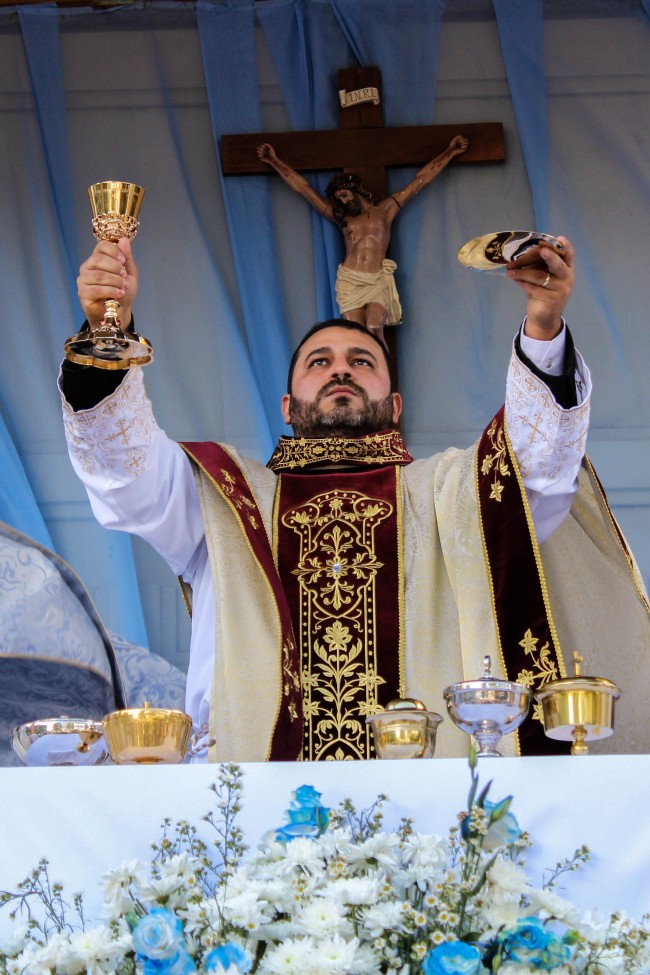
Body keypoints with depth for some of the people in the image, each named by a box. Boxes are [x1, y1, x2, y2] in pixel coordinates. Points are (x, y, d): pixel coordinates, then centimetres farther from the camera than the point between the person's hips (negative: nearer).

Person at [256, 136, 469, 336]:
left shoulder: (385, 209, 18)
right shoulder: (341, 217, 20)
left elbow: (421, 180, 19)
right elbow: (302, 187, 23)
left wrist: (450, 152, 20)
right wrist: (274, 161, 26)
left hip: (378, 282, -1)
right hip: (350, 282, 1)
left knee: (374, 329, -25)